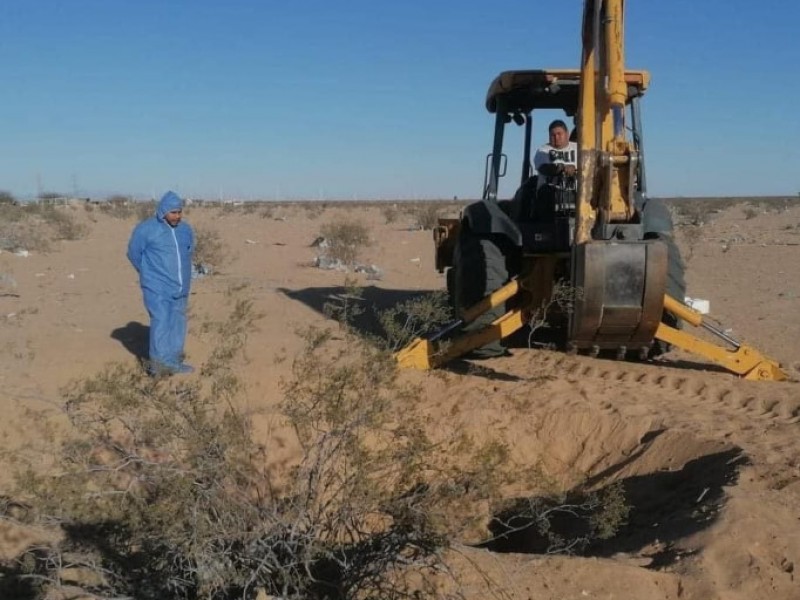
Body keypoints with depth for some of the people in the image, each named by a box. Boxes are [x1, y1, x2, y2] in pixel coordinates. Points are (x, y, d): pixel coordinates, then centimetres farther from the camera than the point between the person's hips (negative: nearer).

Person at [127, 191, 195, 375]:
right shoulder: (146, 229, -10)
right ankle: (158, 362, -12)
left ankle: (174, 361, 16)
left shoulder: (186, 229, 6)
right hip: (157, 288, -6)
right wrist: (149, 273, 8)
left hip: (180, 287, 6)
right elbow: (133, 252, 0)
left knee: (178, 322, 8)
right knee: (161, 322, -14)